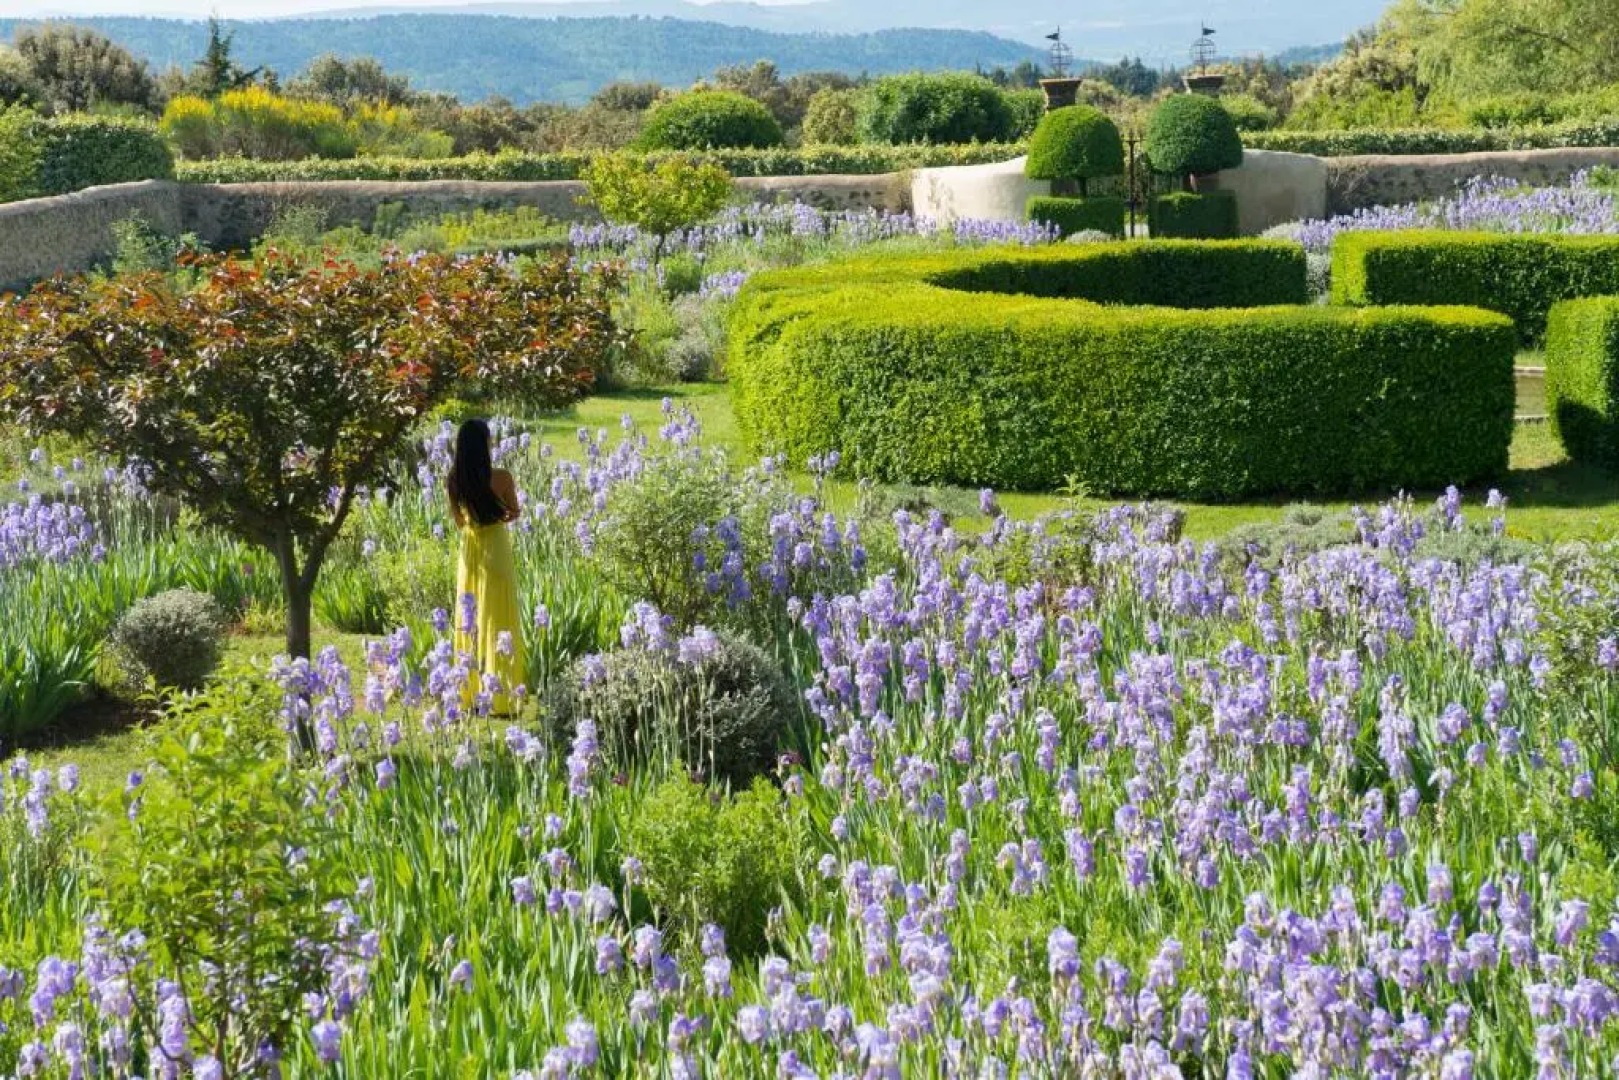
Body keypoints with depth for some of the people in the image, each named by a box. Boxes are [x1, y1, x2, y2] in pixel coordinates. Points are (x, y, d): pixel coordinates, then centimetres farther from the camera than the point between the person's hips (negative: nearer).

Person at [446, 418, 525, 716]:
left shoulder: (454, 481, -5)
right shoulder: (500, 477, -16)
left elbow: (459, 522, 8)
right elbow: (514, 513, 0)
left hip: (469, 551, 4)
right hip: (496, 549, -4)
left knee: (469, 620, 13)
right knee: (498, 623, 3)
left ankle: (469, 695, 16)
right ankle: (499, 699, 4)